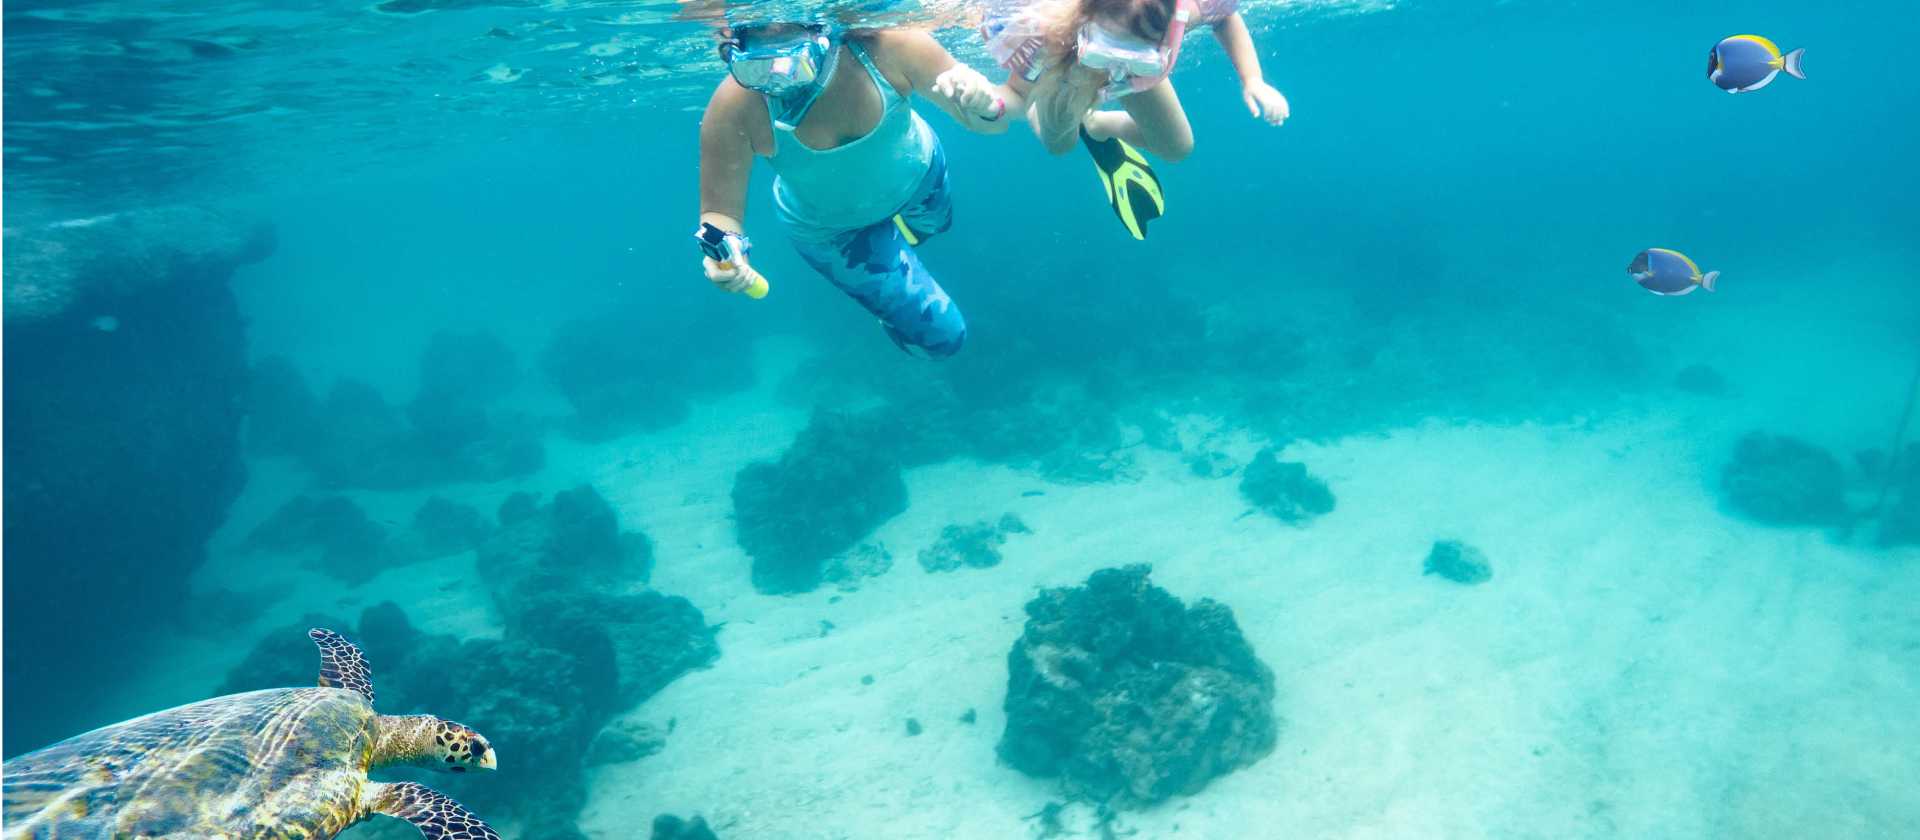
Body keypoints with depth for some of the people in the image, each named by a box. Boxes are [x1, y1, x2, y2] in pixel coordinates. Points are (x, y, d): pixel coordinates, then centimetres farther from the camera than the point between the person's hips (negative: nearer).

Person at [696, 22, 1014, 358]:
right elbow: (720, 211, -27)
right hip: (833, 230, -2)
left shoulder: (886, 45, -38)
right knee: (941, 336, 6)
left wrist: (985, 104, -52)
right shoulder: (734, 108, -39)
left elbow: (992, 121, -28)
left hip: (917, 175, 2)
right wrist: (725, 251, -50)